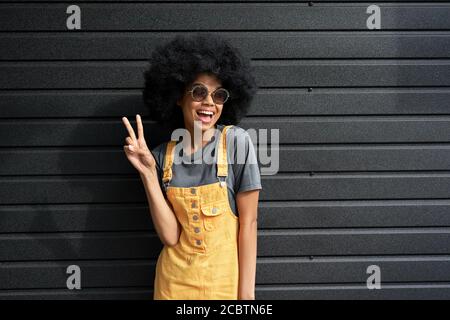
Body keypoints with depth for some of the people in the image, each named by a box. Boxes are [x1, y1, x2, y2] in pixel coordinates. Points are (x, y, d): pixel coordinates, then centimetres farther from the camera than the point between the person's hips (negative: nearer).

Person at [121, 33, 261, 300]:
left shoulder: (236, 142, -10)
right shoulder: (162, 157, -3)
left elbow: (248, 221, -10)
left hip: (226, 281, -2)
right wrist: (148, 173, -17)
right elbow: (171, 236, -10)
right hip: (175, 282, 2)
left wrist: (246, 293, -12)